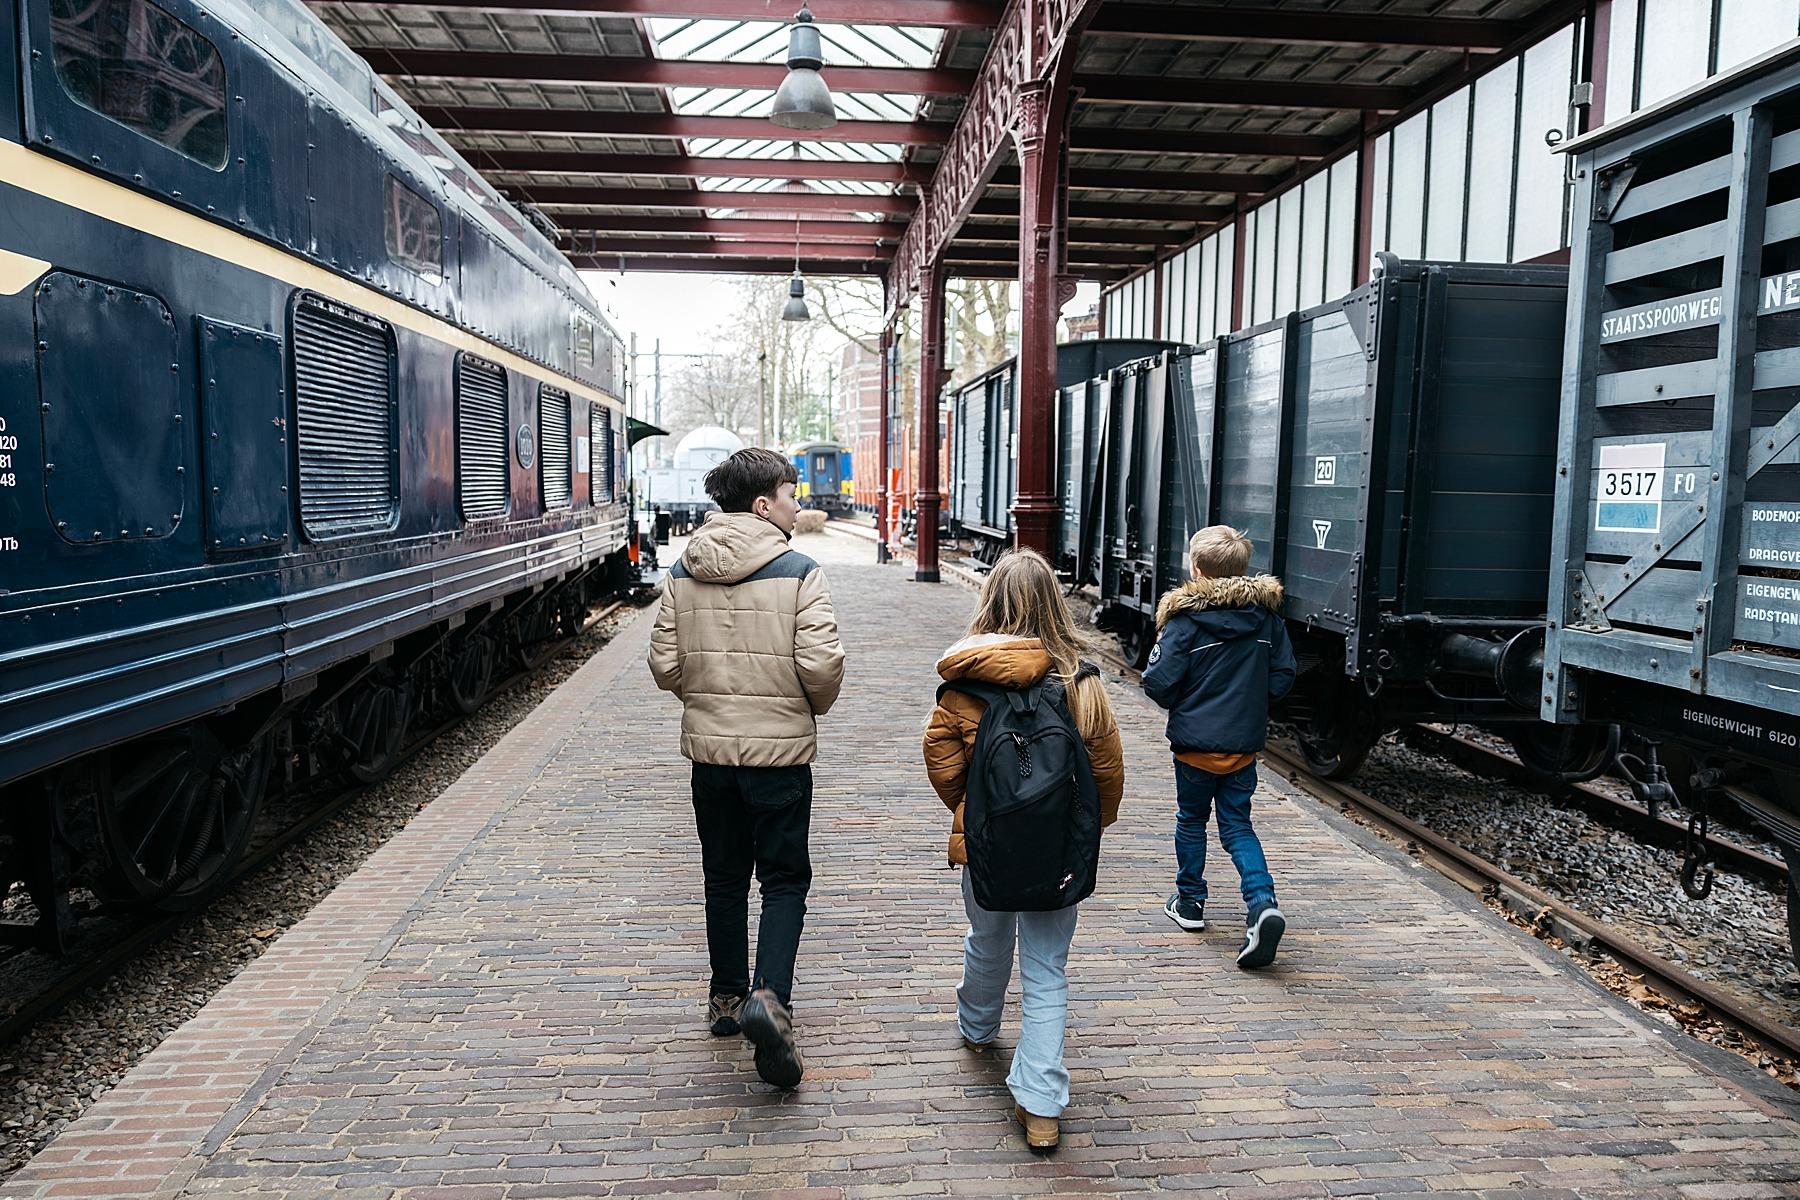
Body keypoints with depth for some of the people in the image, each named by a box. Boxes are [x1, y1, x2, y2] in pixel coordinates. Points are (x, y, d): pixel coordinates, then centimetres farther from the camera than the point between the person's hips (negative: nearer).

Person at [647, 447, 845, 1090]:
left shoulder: (683, 572, 0)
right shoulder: (798, 571, -13)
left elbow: (665, 664, 0)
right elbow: (823, 665, -17)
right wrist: (813, 708, 4)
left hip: (709, 747, 4)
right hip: (781, 749, -4)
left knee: (724, 878, 18)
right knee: (785, 878, 8)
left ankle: (727, 998, 30)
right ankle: (769, 997, -9)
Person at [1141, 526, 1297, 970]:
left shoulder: (1185, 619, -15)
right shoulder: (1266, 614, -1)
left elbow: (1159, 682, -17)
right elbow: (1283, 675, 2)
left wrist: (1179, 706, 5)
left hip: (1195, 741, -3)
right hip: (1245, 743, 4)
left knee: (1191, 821, 16)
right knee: (1237, 825, 11)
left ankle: (1190, 901, 28)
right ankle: (1263, 902, -8)